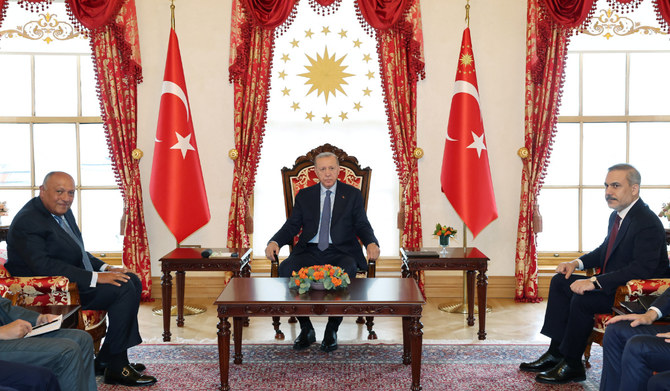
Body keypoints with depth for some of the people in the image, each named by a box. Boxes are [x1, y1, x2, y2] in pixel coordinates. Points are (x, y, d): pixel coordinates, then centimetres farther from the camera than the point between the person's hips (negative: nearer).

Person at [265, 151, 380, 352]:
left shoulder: (353, 194, 11)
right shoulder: (304, 195, 15)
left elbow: (362, 225, 7)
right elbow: (291, 226, 10)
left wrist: (371, 243, -15)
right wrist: (274, 242, -9)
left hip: (341, 252, -2)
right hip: (310, 251, 2)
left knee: (346, 272, -36)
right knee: (286, 268, -28)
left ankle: (332, 330, -18)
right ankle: (306, 329, -14)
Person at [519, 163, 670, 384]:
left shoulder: (648, 223, -22)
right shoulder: (616, 216, 9)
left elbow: (643, 268, -31)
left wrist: (595, 282, -33)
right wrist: (577, 263, 6)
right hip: (614, 284, 11)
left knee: (582, 299, -28)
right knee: (560, 281, 5)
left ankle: (572, 365, -9)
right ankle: (556, 353, 3)